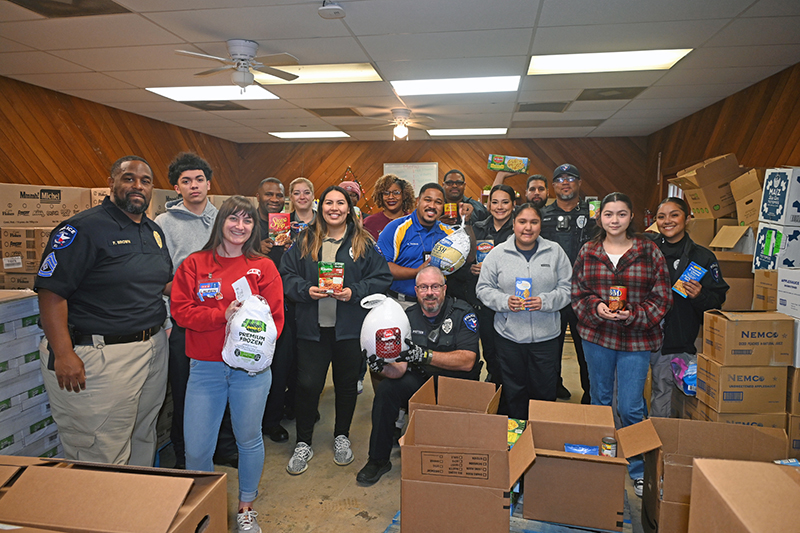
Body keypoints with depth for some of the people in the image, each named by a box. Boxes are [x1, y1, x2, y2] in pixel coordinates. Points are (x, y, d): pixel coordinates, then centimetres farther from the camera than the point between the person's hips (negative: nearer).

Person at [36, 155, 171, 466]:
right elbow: (51, 292, -16)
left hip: (154, 347, 8)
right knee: (101, 457, 1)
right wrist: (63, 354, -21)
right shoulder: (83, 228, -11)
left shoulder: (155, 231, 13)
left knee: (144, 439, 21)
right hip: (102, 356, -7)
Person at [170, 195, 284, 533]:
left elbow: (275, 316, -1)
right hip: (205, 368, 1)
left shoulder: (263, 267, 3)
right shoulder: (194, 264, 5)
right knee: (196, 448, 5)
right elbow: (180, 309, -3)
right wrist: (223, 315, -17)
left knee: (248, 439, 13)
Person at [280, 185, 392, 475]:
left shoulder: (364, 243, 3)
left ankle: (342, 437, 34)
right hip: (312, 328, 1)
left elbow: (382, 278, -1)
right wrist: (306, 290, -12)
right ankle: (303, 443, 21)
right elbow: (286, 275, 6)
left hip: (350, 329, 0)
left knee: (347, 384, 13)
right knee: (308, 385, 2)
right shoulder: (305, 242, 7)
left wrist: (354, 292, -14)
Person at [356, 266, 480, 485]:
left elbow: (467, 361, -25)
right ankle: (378, 460, 0)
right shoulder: (409, 316, -2)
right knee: (386, 389, -18)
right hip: (420, 379, 4)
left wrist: (425, 355, -35)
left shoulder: (462, 313, -14)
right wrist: (383, 367, -32)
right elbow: (400, 367, -8)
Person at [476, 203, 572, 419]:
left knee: (545, 392, 9)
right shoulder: (498, 253, 2)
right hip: (509, 335, 0)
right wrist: (505, 301, -14)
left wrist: (545, 301, -14)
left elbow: (567, 288, 4)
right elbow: (484, 288, 4)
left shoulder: (555, 251, 4)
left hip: (546, 336, 0)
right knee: (514, 392, 12)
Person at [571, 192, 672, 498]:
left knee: (631, 408, 0)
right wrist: (596, 307, -14)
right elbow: (577, 293, 5)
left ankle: (638, 470, 23)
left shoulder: (649, 251, -2)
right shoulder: (588, 252, 3)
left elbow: (662, 298, -2)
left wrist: (634, 314, -17)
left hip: (636, 339, -2)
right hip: (596, 335, 2)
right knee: (599, 401, 16)